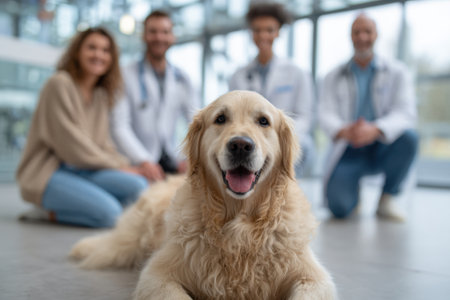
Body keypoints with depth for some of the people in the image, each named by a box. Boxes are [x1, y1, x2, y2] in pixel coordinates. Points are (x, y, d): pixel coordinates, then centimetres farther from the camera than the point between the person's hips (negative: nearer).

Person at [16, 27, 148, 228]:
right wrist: (117, 166, -10)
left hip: (80, 170, 8)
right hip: (46, 172, -8)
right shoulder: (60, 84, -10)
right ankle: (48, 213, -5)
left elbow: (103, 143, 12)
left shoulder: (101, 94, 14)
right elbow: (70, 144, -16)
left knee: (137, 185, -19)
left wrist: (124, 165, -6)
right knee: (109, 213, -29)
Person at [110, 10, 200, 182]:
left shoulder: (181, 80, 14)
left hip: (172, 163, 3)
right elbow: (119, 126, -8)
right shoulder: (126, 76, 1)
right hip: (136, 167, -3)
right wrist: (143, 161, -21)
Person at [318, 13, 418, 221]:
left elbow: (406, 112, -11)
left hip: (382, 148, 1)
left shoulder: (396, 72, 4)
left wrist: (375, 129, -33)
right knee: (339, 206, -25)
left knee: (408, 136, -33)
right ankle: (353, 190, 14)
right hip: (348, 151, -1)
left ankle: (389, 198, -8)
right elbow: (326, 114, -7)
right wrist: (343, 131, -33)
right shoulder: (334, 77, 7)